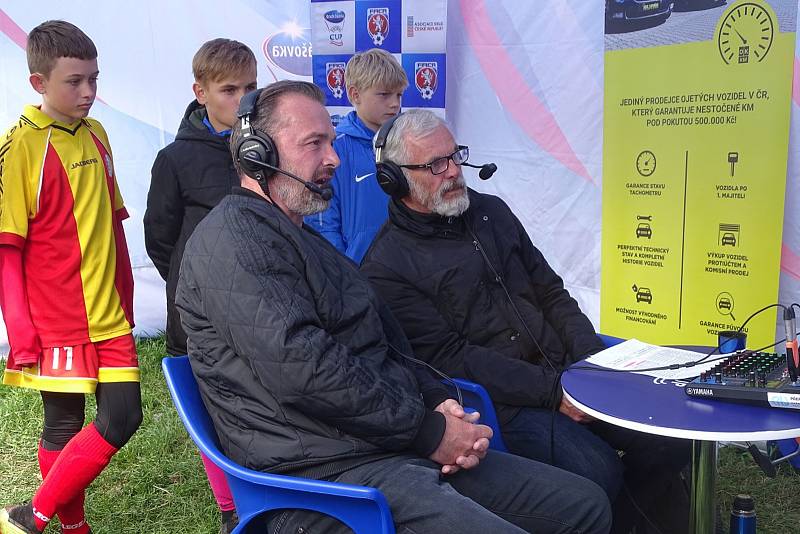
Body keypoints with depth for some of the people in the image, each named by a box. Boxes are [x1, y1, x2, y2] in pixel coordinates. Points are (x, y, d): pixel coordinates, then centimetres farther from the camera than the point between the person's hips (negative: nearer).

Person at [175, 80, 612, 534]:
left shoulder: (305, 238, 23)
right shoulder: (233, 239, -9)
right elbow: (302, 367, -21)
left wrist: (439, 402, 2)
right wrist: (429, 430, -14)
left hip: (399, 447, 10)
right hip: (326, 474, -10)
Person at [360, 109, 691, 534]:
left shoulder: (491, 211, 15)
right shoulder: (386, 268, -7)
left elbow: (550, 291, 17)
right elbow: (448, 356, -13)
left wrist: (591, 358, 0)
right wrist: (552, 391, -18)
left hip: (565, 372, 7)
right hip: (499, 401, -6)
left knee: (671, 439, -9)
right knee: (598, 474, -25)